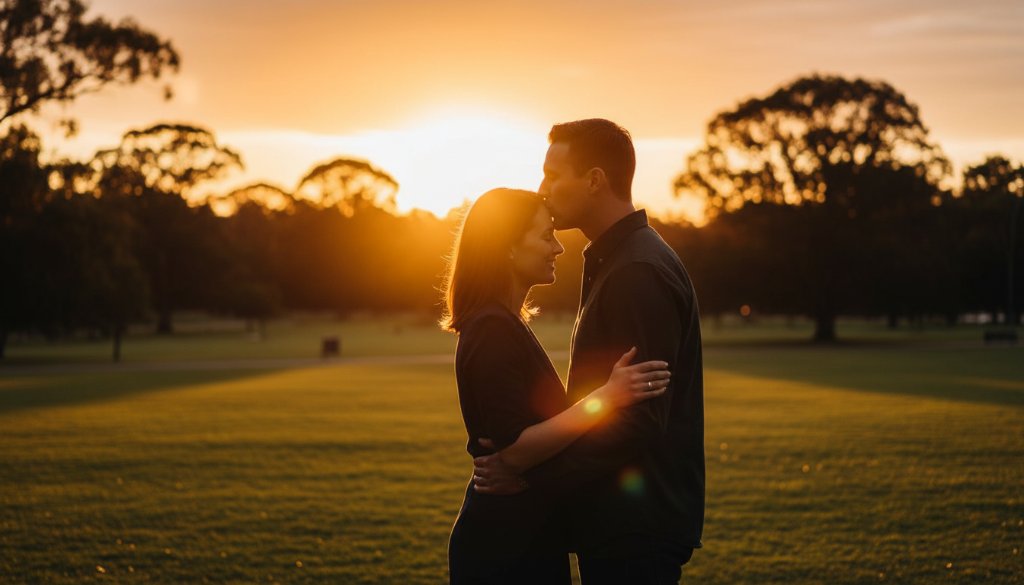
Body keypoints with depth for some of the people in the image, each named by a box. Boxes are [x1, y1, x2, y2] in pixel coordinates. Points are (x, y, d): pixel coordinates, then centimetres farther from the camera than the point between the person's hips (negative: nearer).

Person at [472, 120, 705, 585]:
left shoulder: (639, 273, -18)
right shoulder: (615, 262, 16)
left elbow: (638, 422, -24)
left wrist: (530, 475, -21)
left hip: (635, 533, -10)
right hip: (619, 528, 10)